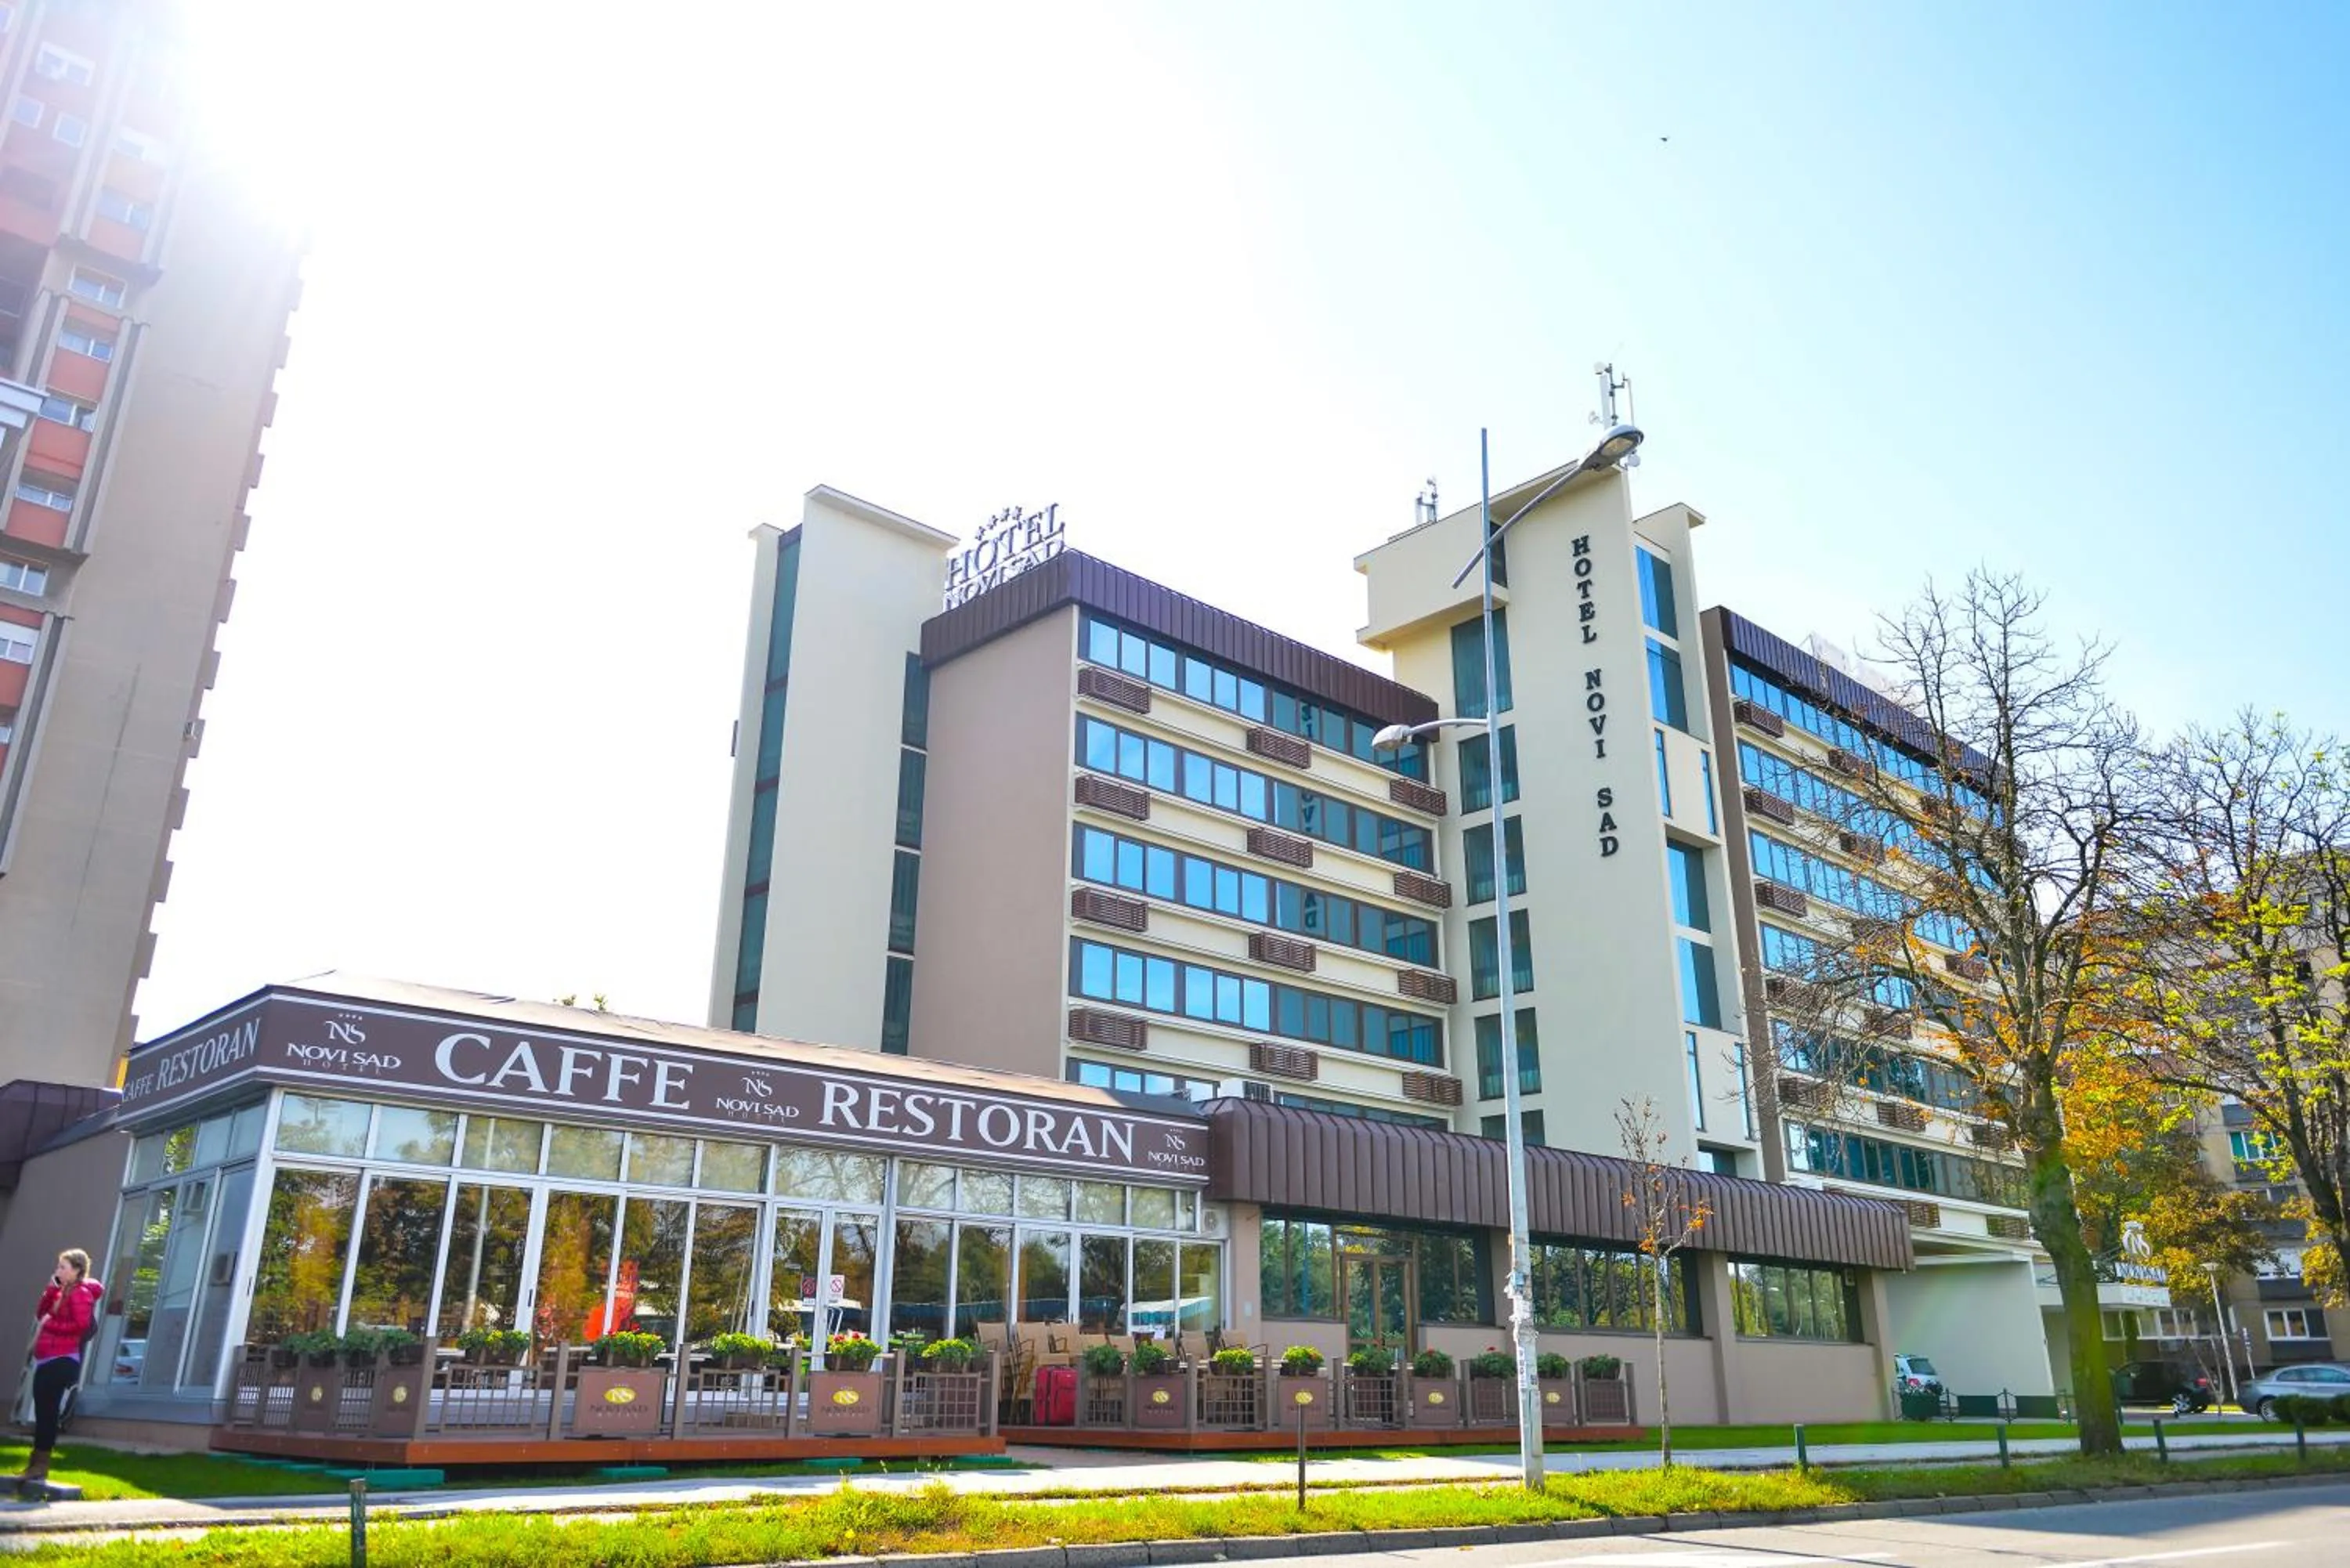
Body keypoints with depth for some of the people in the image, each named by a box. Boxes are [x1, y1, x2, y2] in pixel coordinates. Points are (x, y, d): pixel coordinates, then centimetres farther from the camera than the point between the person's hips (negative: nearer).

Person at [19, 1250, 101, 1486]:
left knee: (47, 1412, -7)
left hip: (61, 1360, -9)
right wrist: (52, 1289, 3)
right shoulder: (63, 1292, 19)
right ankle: (36, 1463, 17)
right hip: (47, 1360, 9)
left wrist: (51, 1324, -13)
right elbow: (43, 1313, 12)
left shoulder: (80, 1293, -11)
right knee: (43, 1412, 12)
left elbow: (82, 1325, -22)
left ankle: (41, 1466, -3)